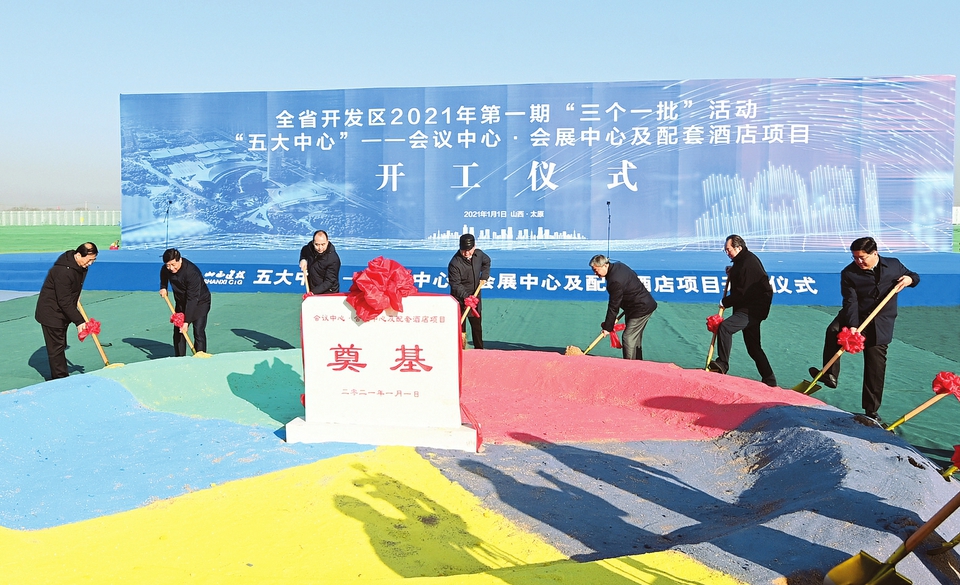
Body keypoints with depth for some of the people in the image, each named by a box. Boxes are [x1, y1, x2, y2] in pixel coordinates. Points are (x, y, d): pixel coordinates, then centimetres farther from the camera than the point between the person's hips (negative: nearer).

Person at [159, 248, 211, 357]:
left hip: (200, 302, -6)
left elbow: (192, 299, -33)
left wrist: (187, 321, -34)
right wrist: (163, 287, 3)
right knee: (178, 332, 3)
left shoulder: (192, 272, -35)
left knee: (198, 332, -15)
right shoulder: (166, 269, -15)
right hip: (181, 302, 6)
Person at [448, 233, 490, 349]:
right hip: (460, 299, -6)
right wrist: (466, 296, -33)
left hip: (475, 296, 6)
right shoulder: (455, 263, -25)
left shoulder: (479, 254, -6)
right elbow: (455, 284, -23)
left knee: (477, 325, 19)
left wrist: (484, 276, 6)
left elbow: (487, 262, 18)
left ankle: (479, 349, 33)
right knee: (460, 328, -5)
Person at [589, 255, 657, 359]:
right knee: (635, 338, 17)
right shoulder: (618, 266, 2)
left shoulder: (615, 281, -28)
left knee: (628, 338, -10)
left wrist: (607, 327, -14)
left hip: (641, 308, -11)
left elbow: (613, 306, -23)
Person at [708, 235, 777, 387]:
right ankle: (769, 380, 21)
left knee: (724, 327, -26)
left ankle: (722, 364, -21)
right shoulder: (742, 260, 13)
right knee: (753, 348, 14)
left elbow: (742, 293, -22)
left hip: (752, 310, -11)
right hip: (749, 308, 11)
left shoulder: (748, 263, -19)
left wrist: (725, 302, -10)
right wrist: (731, 274, 8)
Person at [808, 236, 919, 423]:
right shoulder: (849, 273, -7)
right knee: (834, 331, -35)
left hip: (880, 326, 1)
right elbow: (850, 302, -15)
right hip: (856, 318, -1)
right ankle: (830, 375, -25)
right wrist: (852, 326, -29)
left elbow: (912, 276, 18)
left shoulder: (893, 265, 1)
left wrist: (910, 278, -8)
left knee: (875, 369, 4)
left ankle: (871, 411, 19)